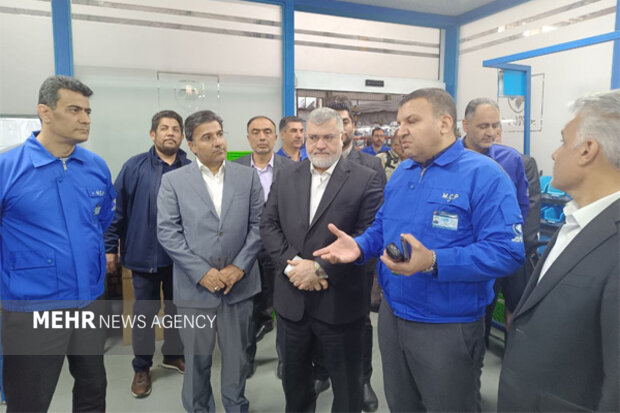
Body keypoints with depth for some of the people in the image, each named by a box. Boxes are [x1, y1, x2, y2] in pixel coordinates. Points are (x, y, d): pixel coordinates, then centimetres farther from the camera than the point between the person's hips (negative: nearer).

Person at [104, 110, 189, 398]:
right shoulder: (134, 167, -5)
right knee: (144, 311, 12)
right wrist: (110, 247, -4)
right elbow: (117, 209, -4)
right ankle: (142, 366, 28)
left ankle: (173, 354, 39)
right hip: (143, 252, -2)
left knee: (177, 307, 18)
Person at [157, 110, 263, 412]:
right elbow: (167, 232, -7)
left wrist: (239, 266, -9)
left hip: (239, 284, 2)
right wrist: (202, 272, -13)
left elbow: (258, 224, 0)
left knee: (237, 356, 15)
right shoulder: (173, 181, -1)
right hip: (194, 287, -1)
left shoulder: (247, 176, 3)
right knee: (197, 359, 14)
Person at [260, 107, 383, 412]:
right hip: (291, 299, 4)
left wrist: (320, 268, -19)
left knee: (346, 382, 15)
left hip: (340, 303, -3)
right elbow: (268, 225, 2)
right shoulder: (286, 177, 6)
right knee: (293, 376, 23)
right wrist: (292, 263, -14)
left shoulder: (365, 180, -7)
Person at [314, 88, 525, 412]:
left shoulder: (484, 175, -17)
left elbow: (506, 251, -24)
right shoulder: (400, 173, 7)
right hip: (392, 315, 7)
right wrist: (359, 247, -6)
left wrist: (433, 262, -35)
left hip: (448, 328, -6)